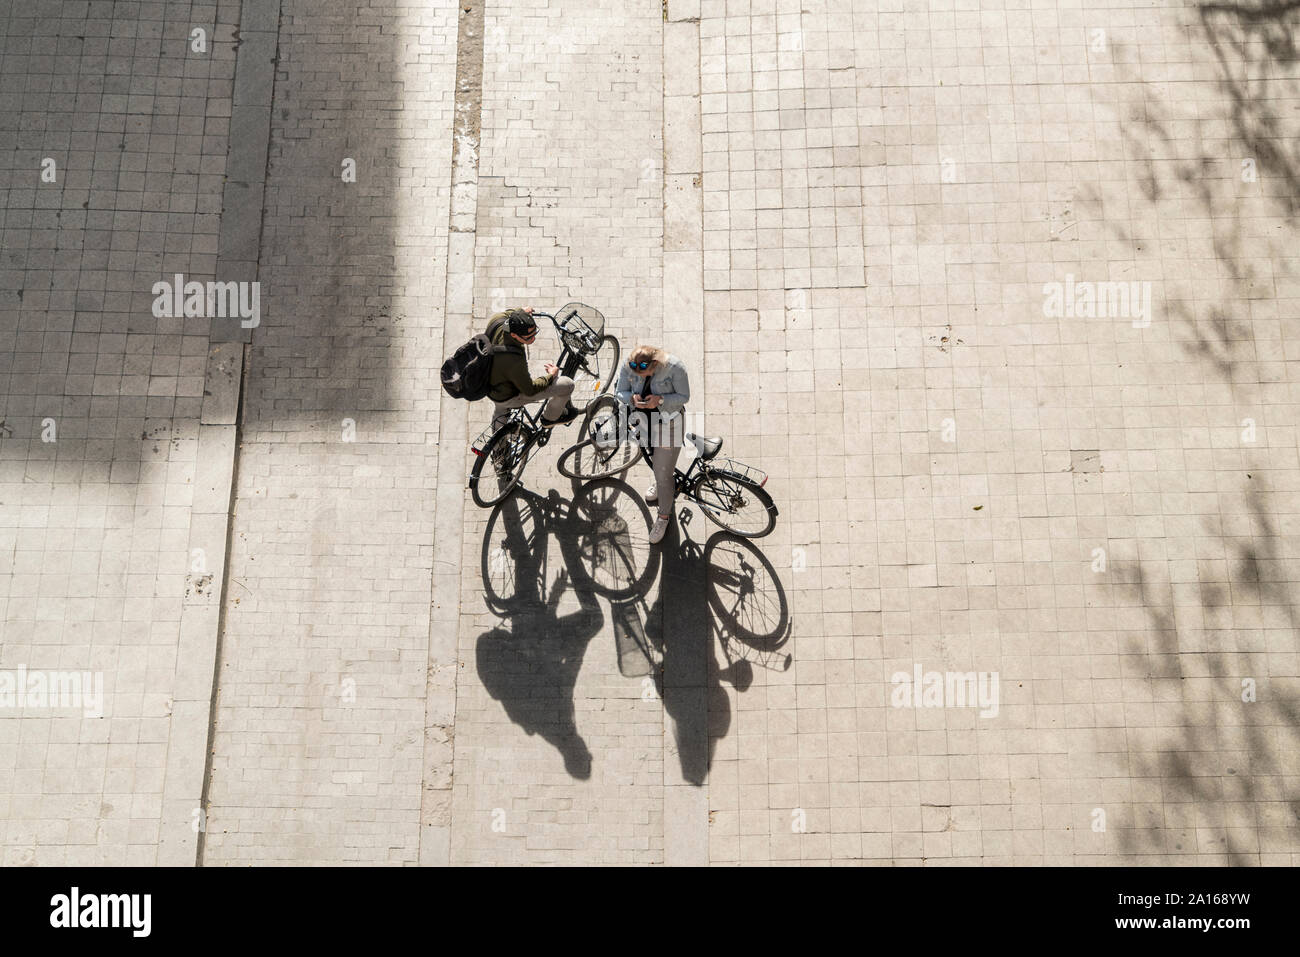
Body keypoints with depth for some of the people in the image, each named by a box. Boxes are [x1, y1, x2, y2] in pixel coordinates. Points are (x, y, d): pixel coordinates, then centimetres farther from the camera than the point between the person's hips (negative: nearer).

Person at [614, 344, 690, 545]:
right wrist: (632, 398, -29)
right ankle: (660, 482, 63)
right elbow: (620, 392, -6)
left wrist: (660, 399, -33)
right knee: (652, 457, 30)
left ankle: (664, 517, 22)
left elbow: (684, 396, -17)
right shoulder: (628, 366, -18)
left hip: (668, 425, -4)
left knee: (663, 475, 0)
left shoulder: (675, 367, -28)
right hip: (644, 421, 4)